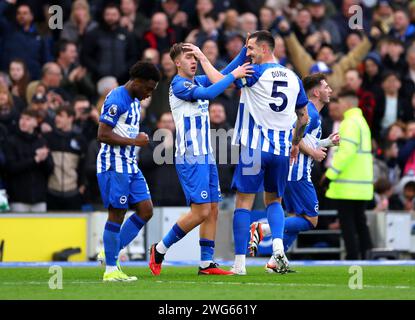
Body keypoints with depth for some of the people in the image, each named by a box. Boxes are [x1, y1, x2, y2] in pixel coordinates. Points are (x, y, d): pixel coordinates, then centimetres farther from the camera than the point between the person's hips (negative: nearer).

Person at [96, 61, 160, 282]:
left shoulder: (135, 101, 16)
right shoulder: (116, 100, -14)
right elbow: (103, 135, -20)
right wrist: (135, 141, -16)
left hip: (130, 166, 9)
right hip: (114, 166, -9)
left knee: (146, 210, 4)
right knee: (117, 215, -6)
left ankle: (109, 253, 11)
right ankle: (111, 270, 0)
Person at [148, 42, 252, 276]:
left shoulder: (198, 81, 15)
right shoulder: (178, 85, -12)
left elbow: (219, 76, 20)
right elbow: (208, 94, -26)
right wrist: (234, 75, -22)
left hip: (206, 156, 9)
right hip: (190, 158, -9)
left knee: (213, 210, 4)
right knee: (201, 211, -12)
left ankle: (207, 263, 7)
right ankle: (160, 250, 2)